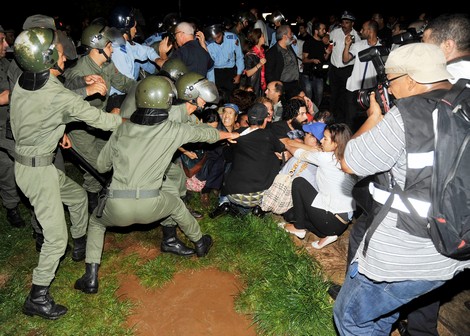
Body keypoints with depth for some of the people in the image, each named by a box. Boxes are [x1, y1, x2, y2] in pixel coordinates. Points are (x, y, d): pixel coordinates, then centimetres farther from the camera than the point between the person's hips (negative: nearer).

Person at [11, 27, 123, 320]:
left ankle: (81, 243, 47)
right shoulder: (60, 97, -24)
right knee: (56, 237, -1)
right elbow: (101, 120, -14)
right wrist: (127, 119, 2)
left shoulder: (22, 83, -1)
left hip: (26, 160, 9)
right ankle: (37, 298, 12)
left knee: (77, 195, 27)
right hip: (38, 170, -9)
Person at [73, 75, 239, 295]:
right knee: (177, 205, 31)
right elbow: (204, 133, 17)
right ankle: (199, 243, 50)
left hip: (116, 207, 1)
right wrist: (229, 134, 36)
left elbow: (101, 166, 15)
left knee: (95, 221, 32)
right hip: (150, 205, -1)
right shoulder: (173, 131, -1)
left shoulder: (122, 130, 7)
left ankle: (90, 279, 26)